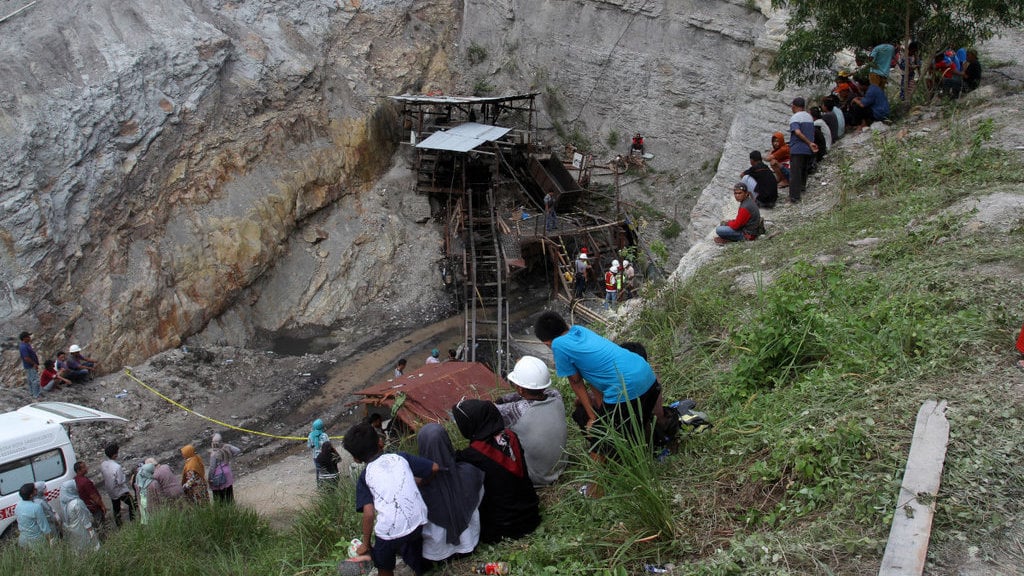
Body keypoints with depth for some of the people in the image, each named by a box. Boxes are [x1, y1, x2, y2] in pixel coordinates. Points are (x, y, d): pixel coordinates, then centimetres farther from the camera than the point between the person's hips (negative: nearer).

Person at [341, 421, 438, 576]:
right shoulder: (400, 457, 6)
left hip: (389, 531, -2)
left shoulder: (364, 477, 2)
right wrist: (422, 482, 27)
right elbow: (434, 468, 7)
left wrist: (366, 544, 5)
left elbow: (369, 513, -7)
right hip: (417, 523, 2)